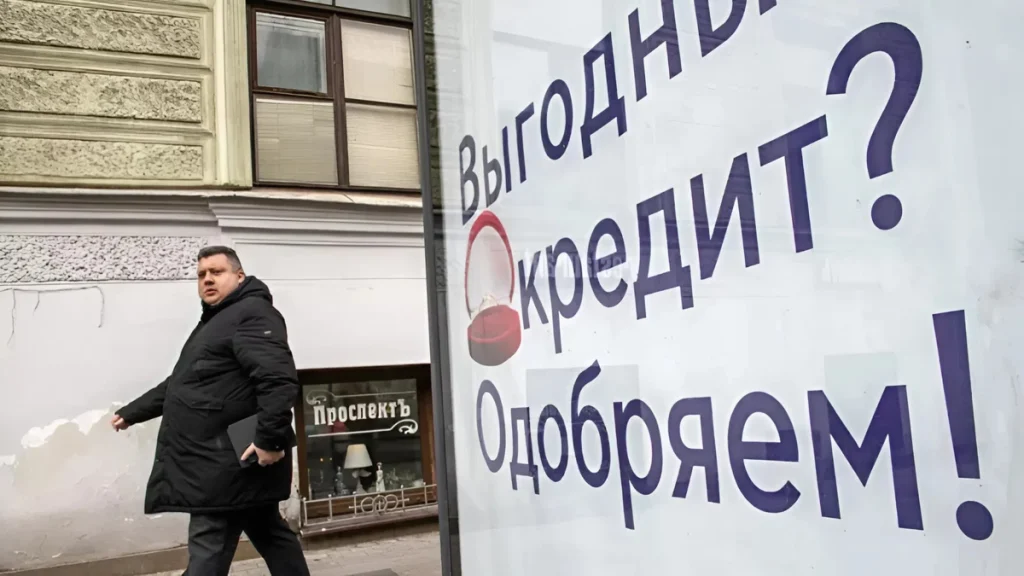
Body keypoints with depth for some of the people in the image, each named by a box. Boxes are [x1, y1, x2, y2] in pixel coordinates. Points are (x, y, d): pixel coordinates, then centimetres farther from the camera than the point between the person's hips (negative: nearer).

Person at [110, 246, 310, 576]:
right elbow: (178, 384, 32)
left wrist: (270, 440, -28)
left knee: (208, 549, -5)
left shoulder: (252, 313, -11)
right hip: (220, 460, 10)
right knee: (269, 534, 15)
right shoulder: (213, 322, 23)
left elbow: (280, 381, -24)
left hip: (231, 461, -10)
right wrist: (132, 413, 33)